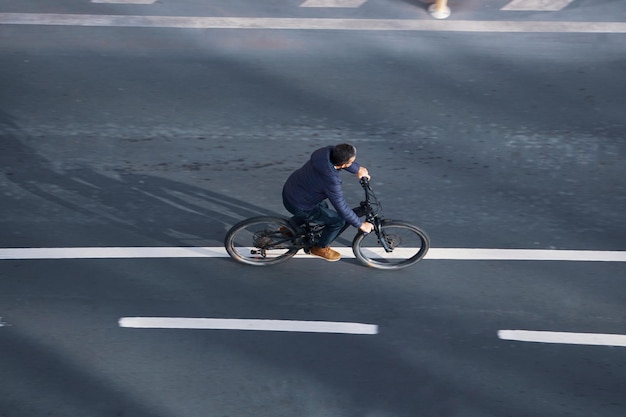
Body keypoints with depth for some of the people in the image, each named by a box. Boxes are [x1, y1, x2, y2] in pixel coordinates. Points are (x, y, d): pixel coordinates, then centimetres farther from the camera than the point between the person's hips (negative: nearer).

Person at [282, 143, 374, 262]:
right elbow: (342, 208, -24)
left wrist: (358, 169, 9)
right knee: (338, 220, -1)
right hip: (297, 206, -8)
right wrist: (361, 225, -12)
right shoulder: (331, 181, -35)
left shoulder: (329, 151, -15)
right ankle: (320, 248, 24)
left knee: (323, 207, 32)